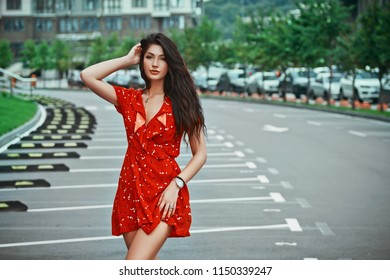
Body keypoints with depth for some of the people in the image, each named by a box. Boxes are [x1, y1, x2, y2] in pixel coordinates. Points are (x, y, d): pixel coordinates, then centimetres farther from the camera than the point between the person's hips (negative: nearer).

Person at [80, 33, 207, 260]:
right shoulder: (129, 99, 8)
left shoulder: (181, 102, 0)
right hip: (131, 192, 5)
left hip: (164, 194, -5)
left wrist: (176, 184, -13)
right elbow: (87, 76, -3)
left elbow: (200, 153, 0)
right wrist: (127, 60, 4)